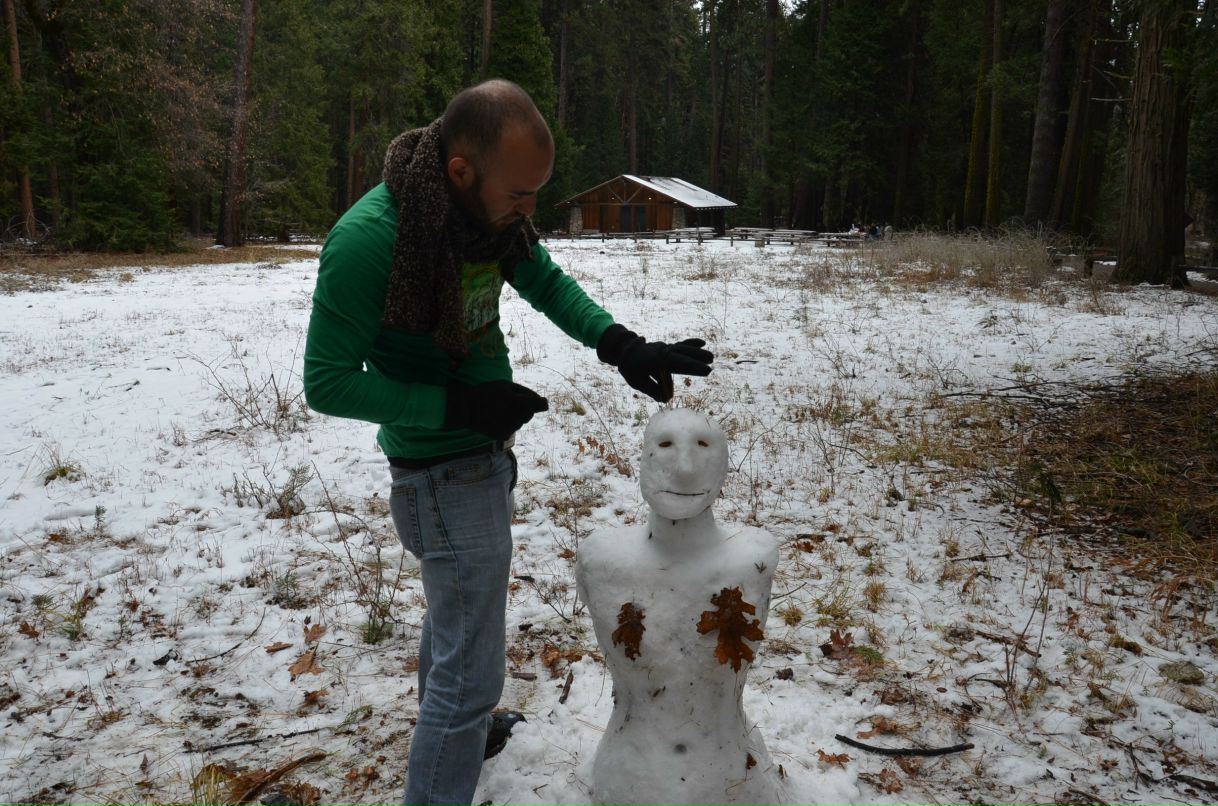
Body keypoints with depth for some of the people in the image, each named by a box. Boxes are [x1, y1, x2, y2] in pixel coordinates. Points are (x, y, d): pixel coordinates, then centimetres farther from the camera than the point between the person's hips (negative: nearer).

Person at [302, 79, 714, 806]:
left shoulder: (490, 211, -7)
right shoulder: (368, 240, -28)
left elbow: (548, 284, 4)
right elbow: (327, 384, -21)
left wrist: (621, 345, -13)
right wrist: (457, 405, -26)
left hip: (485, 453, 8)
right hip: (445, 476, -8)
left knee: (453, 614, 28)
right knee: (472, 669, 0)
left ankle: (451, 735, 53)